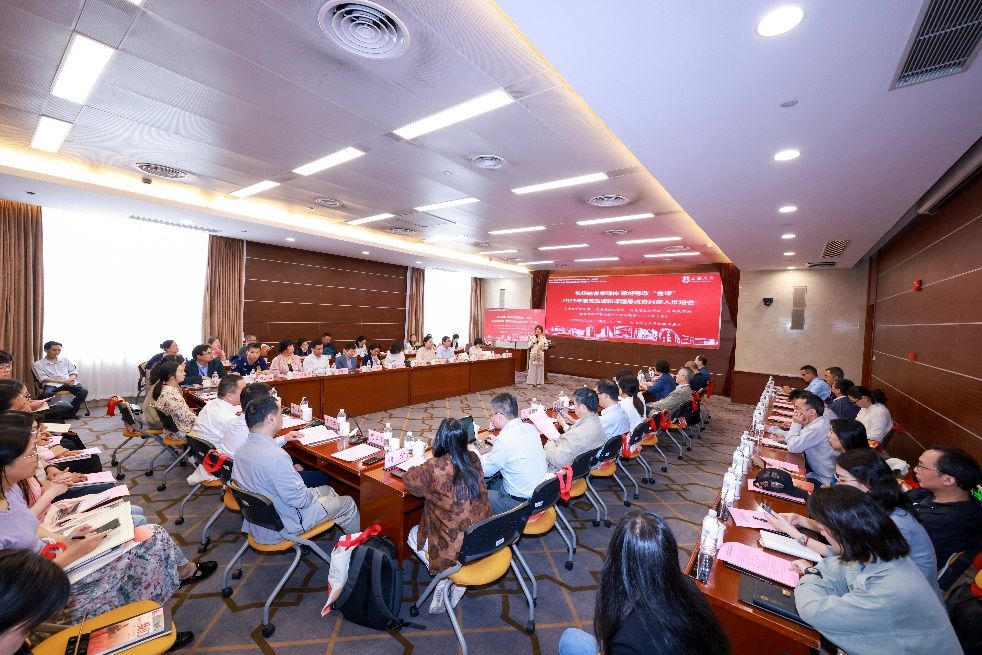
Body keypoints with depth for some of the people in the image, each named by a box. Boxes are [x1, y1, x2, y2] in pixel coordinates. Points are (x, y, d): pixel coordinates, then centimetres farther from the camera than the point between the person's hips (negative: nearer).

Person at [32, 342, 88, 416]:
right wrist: (62, 381, -16)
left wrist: (71, 378, -6)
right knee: (46, 394, -38)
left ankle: (71, 411, -13)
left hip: (69, 383, 2)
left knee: (84, 391, -27)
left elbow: (74, 371, 19)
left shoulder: (65, 360, 22)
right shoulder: (38, 364, 11)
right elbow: (43, 378, -2)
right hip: (51, 384, -2)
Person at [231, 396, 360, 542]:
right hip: (281, 526, -9)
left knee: (326, 490, 23)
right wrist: (314, 494, -8)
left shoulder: (241, 449, -7)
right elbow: (300, 499, -28)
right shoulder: (276, 457, -36)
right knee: (348, 503, 5)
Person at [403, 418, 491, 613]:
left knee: (413, 534, 24)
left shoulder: (434, 467, -22)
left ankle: (445, 577, 13)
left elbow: (409, 481, -2)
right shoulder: (474, 459, -7)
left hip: (456, 549, -5)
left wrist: (422, 467, 14)